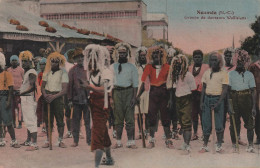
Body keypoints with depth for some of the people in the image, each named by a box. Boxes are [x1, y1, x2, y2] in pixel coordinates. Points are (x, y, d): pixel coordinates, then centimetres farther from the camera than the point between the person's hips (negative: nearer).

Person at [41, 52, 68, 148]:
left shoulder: (63, 73, -3)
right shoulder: (47, 72, 11)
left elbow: (65, 90, -9)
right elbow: (43, 86, 13)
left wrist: (53, 96, -18)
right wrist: (45, 95, -7)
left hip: (57, 98, -4)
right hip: (47, 99, 4)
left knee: (60, 120, -1)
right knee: (48, 121, 8)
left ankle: (60, 140, 9)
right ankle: (48, 140, 15)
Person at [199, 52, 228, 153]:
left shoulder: (223, 73, -2)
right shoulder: (207, 73, 11)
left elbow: (224, 90, -6)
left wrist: (218, 103, -16)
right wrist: (201, 102, 5)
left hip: (218, 98, -3)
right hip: (207, 99, 3)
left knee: (219, 124, -2)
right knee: (206, 124, 4)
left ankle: (219, 146, 9)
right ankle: (205, 146, 11)